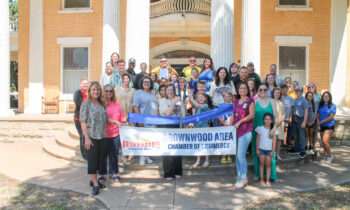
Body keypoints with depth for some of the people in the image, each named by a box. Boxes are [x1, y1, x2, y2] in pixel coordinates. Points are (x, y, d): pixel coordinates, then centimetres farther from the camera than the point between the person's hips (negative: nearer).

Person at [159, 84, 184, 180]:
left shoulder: (178, 101, 12)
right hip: (166, 127, -3)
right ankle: (168, 173, 7)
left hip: (177, 127, 3)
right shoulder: (163, 101, 2)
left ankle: (177, 172, 18)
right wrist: (174, 102, -13)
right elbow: (167, 113, -12)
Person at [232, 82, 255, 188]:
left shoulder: (250, 101, 0)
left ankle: (243, 178, 2)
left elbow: (251, 115, -9)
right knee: (237, 155, 7)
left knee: (241, 154, -11)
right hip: (235, 130, 6)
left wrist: (240, 122, -14)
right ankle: (240, 177, 17)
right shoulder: (236, 101, 18)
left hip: (245, 130, -6)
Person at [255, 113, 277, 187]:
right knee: (262, 164, 5)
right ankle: (261, 179, 13)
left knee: (268, 165, 3)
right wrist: (257, 149, -1)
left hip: (269, 150, 0)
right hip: (261, 149, 0)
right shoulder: (260, 128, -1)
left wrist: (272, 151, -2)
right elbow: (257, 139, 2)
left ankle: (268, 180, 9)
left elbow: (274, 141, 1)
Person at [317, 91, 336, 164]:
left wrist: (321, 122, -9)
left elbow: (331, 117, -10)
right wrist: (318, 124, -4)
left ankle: (330, 156, 2)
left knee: (325, 141, -16)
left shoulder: (332, 106, -4)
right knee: (323, 142, 7)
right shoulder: (320, 106, 10)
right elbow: (318, 116, 10)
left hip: (329, 126, -5)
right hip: (321, 126, 5)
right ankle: (326, 157, 16)